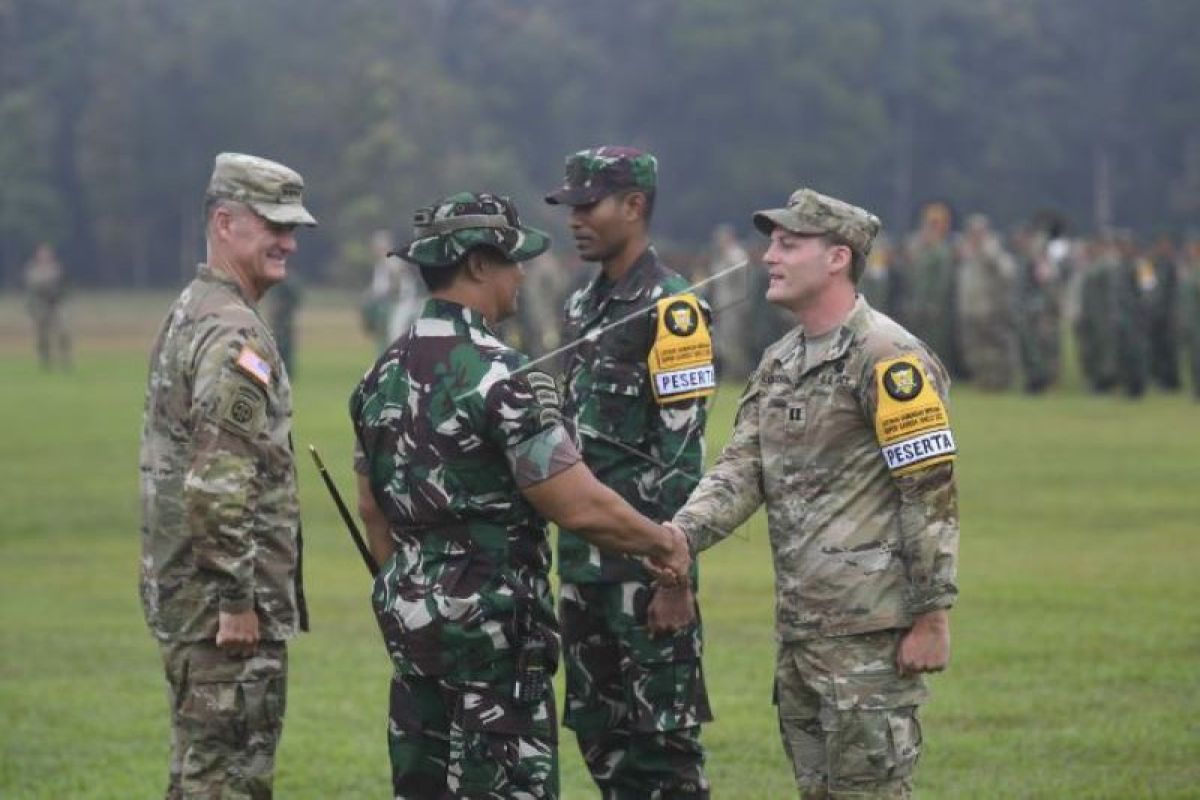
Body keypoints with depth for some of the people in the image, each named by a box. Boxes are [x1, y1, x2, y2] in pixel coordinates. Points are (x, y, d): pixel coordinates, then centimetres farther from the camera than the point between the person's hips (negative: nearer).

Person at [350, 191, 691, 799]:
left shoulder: (385, 375, 8)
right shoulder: (503, 378, -18)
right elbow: (581, 508, -19)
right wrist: (665, 543, -4)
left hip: (410, 617, 8)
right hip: (492, 625, -8)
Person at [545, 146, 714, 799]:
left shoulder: (670, 309, -11)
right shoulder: (583, 306, 15)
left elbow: (683, 452, -15)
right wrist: (568, 559, 18)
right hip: (584, 557, 9)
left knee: (663, 733, -6)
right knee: (599, 733, 11)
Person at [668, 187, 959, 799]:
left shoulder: (888, 359, -12)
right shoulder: (778, 364, 15)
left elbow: (932, 493, -15)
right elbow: (740, 471, 8)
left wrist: (932, 616, -17)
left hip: (870, 631, -9)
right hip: (798, 627, 9)